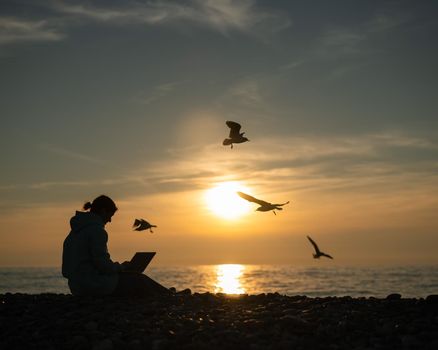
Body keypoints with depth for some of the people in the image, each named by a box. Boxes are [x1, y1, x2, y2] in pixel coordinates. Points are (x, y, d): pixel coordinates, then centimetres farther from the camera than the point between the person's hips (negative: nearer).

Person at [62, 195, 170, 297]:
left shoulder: (78, 228, 14)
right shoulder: (96, 229, -17)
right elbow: (102, 263, -22)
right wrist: (121, 267, -4)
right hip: (95, 285, -10)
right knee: (139, 281, 5)